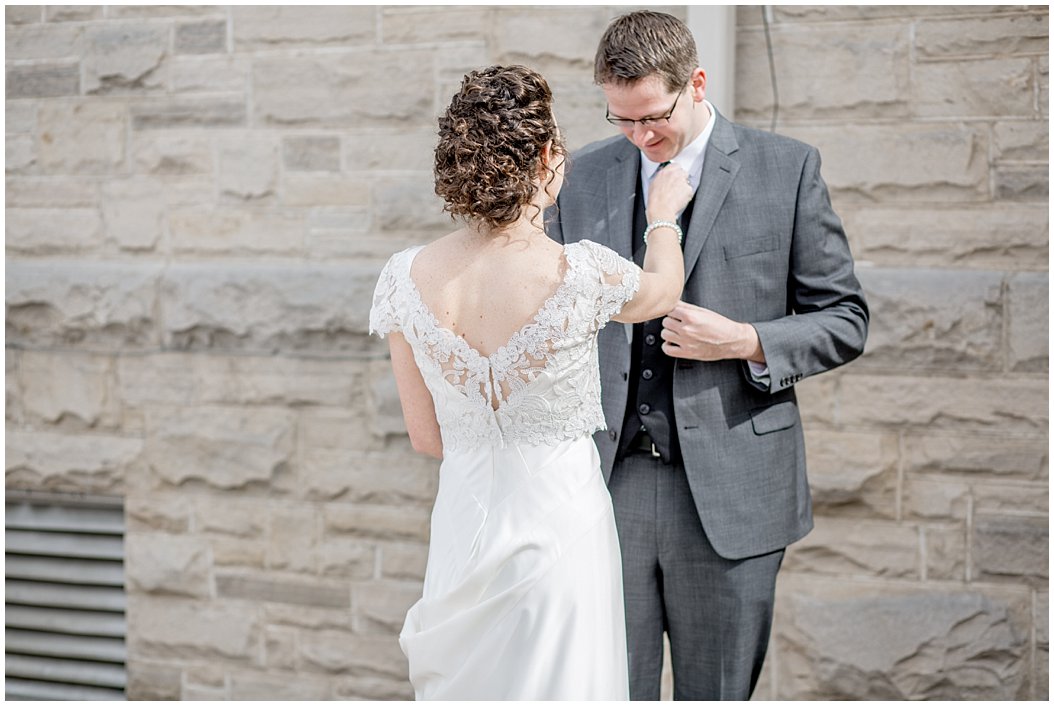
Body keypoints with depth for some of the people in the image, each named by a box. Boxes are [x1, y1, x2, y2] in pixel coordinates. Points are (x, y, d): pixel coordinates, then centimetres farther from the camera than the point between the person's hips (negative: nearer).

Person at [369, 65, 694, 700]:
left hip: (463, 522, 3)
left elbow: (426, 437, 1)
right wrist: (664, 214, 27)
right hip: (559, 522, -3)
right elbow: (664, 291, 7)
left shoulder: (405, 278, -10)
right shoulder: (581, 275, -19)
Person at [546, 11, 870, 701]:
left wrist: (747, 342, -14)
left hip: (729, 491, -2)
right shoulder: (584, 175, 9)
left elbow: (845, 320, 4)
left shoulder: (788, 169, 0)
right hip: (607, 482, 2)